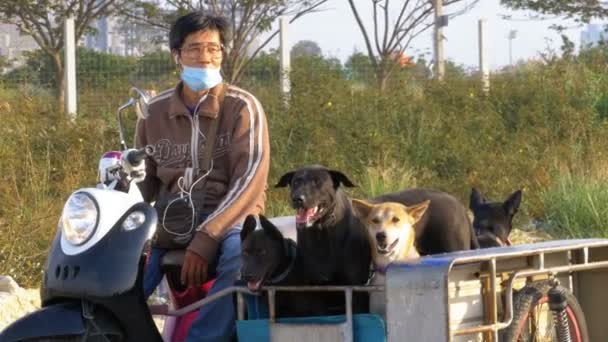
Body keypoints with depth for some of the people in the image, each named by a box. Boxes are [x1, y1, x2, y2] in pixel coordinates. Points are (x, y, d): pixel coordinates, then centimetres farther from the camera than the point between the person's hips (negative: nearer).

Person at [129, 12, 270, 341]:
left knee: (242, 256, -39)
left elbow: (250, 179, -15)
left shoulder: (242, 107, -4)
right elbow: (143, 180, 15)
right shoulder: (155, 111, 9)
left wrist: (206, 238, -27)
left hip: (230, 219, -4)